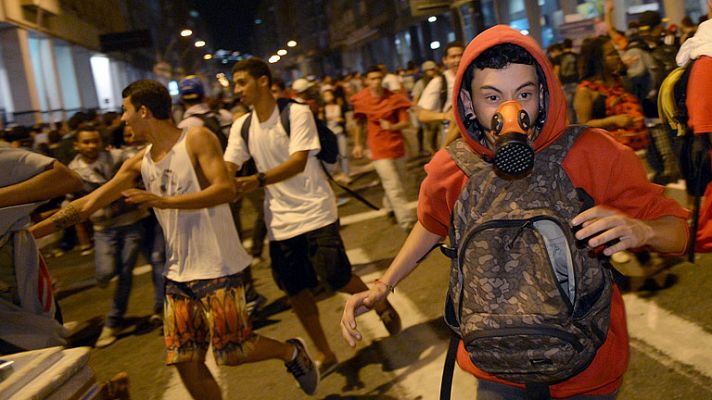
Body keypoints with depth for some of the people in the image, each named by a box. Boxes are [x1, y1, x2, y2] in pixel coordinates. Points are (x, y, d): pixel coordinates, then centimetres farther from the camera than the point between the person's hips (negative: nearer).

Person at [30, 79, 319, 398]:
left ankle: (291, 351, 26)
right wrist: (30, 232, 6)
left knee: (233, 352, -3)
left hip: (216, 266, -6)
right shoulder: (140, 162, 8)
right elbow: (89, 203, 9)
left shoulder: (197, 139, -8)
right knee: (187, 363, 6)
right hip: (178, 273, 6)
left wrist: (163, 201, -28)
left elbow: (226, 189, -21)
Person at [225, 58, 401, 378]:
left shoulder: (297, 113, -11)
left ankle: (382, 306, 27)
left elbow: (299, 161, -22)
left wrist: (258, 181, -36)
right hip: (280, 220, 6)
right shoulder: (241, 127, 6)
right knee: (296, 291, 8)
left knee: (337, 278, -5)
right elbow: (226, 170, 1)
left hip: (315, 211, -5)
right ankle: (324, 353, 25)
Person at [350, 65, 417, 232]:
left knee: (399, 183, 16)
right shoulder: (362, 100, -5)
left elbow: (406, 122, -7)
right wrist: (357, 144, 11)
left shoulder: (394, 98, -6)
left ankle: (389, 205, 42)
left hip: (397, 146, 3)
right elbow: (360, 123, 9)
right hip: (379, 150, -3)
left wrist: (392, 127, -26)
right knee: (394, 186, -9)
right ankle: (406, 220, -9)